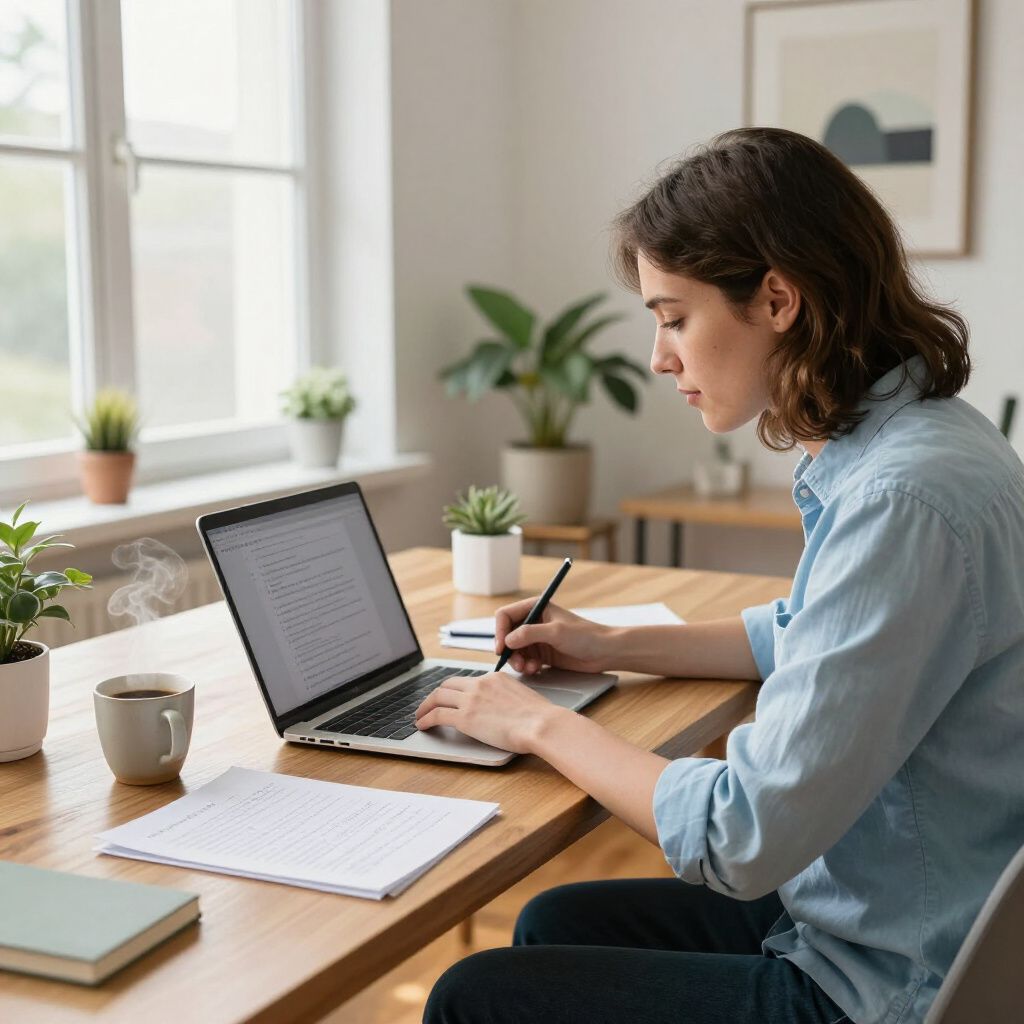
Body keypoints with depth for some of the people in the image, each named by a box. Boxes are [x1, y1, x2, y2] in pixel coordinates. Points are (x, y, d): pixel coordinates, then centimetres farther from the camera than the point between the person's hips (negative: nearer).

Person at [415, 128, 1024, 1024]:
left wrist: (544, 725, -12)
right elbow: (806, 636, 23)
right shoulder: (894, 443, 3)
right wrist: (614, 648, 15)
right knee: (552, 923, 20)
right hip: (856, 913, 9)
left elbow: (743, 838, -27)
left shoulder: (905, 501, -29)